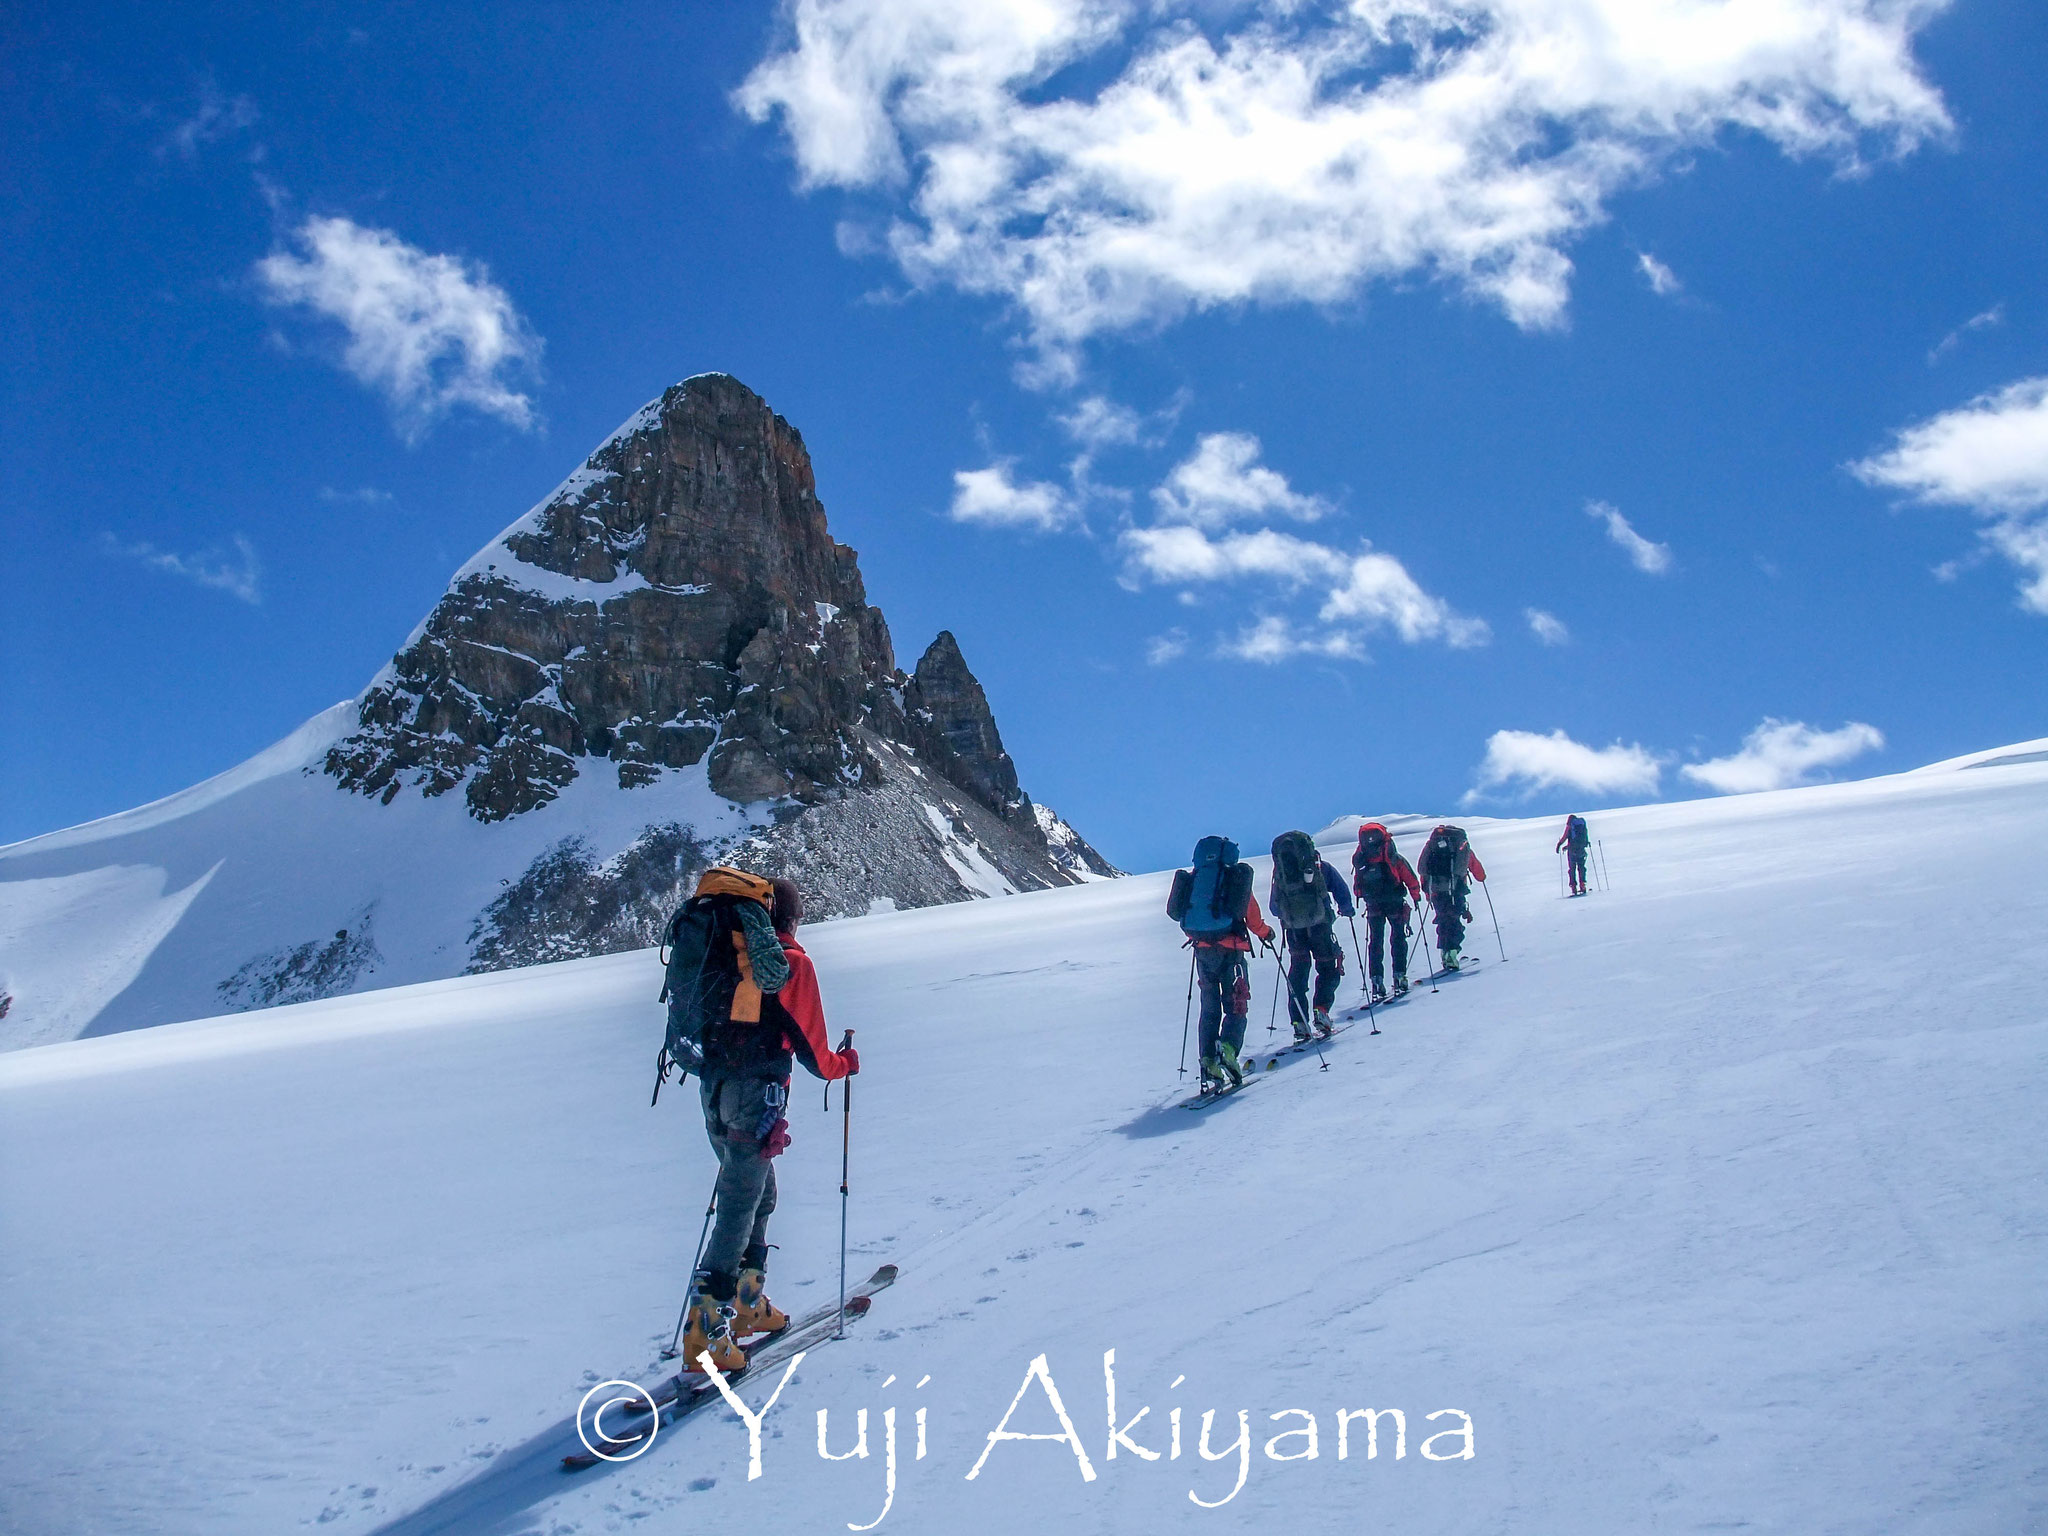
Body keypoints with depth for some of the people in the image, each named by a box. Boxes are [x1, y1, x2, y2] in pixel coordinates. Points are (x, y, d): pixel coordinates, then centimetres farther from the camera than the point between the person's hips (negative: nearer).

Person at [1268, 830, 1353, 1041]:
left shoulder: (1278, 873, 12)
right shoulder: (1322, 868, 4)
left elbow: (1274, 907, 17)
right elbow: (1342, 891, 1)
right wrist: (1345, 909, 21)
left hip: (1293, 929, 3)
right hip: (1320, 924, -3)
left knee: (1298, 974, 10)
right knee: (1329, 969, 9)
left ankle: (1299, 1024, 1)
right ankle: (1321, 1009, -13)